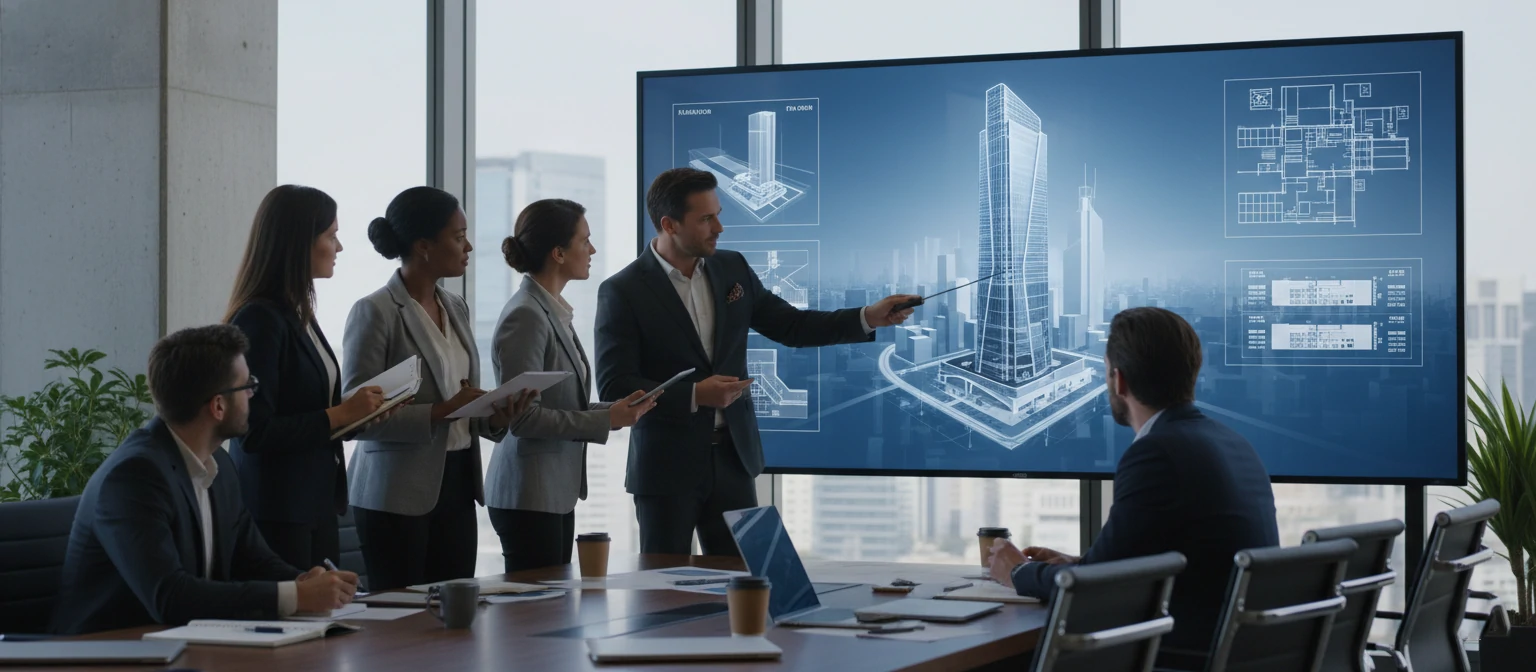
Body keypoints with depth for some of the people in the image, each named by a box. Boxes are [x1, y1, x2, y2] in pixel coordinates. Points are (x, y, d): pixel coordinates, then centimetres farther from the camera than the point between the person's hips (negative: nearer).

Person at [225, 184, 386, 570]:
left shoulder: (299, 314, 12)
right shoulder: (261, 320, -15)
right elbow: (254, 433, -19)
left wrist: (357, 412, 6)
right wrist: (338, 415, -16)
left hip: (317, 504, 9)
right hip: (278, 512, -9)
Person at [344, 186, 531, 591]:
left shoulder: (455, 308, 12)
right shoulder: (375, 312, -10)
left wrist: (495, 416, -2)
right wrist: (440, 412, -22)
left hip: (456, 485, 7)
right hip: (398, 496, -7)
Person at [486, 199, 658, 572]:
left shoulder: (554, 313, 12)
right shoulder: (525, 317, -15)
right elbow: (523, 416, -18)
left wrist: (617, 409, 5)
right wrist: (605, 421, -16)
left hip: (557, 494, 9)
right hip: (529, 498, -9)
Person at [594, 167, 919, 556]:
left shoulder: (732, 269, 6)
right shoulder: (623, 291, -11)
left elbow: (790, 325, 12)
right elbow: (613, 388, -15)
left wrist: (869, 318, 1)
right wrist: (694, 395, -24)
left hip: (732, 459, 5)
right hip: (666, 466, -5)